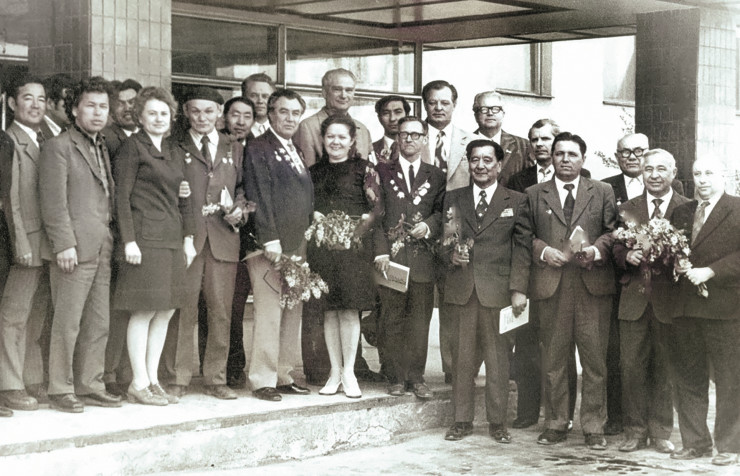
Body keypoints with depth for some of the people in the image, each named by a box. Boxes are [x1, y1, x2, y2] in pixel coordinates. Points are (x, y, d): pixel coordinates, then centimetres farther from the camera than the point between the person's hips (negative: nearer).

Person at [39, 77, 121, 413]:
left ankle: (89, 385, 18)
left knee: (98, 323, 10)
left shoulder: (103, 148, 21)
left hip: (102, 249, 8)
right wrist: (64, 244, -17)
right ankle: (60, 390, 4)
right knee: (67, 323, -4)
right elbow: (54, 202, -10)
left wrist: (112, 240, 12)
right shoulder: (58, 147, -3)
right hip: (74, 249, -8)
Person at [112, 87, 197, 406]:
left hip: (173, 241, 7)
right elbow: (122, 195, -8)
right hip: (146, 238, -7)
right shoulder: (133, 146, -3)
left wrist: (188, 238, 12)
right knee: (144, 311, -5)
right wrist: (129, 241, -15)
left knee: (166, 311, 7)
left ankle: (153, 380, 14)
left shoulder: (172, 151, 18)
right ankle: (139, 383, 2)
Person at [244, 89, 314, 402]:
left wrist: (308, 240, 14)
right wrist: (270, 240, -17)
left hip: (298, 245, 7)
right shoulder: (259, 149, -5)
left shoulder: (298, 152, 19)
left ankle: (284, 375, 16)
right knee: (269, 313, -6)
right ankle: (262, 380, 0)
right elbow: (259, 196, -11)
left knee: (293, 313, 8)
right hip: (271, 245, -7)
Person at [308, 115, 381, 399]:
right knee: (329, 310, 4)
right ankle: (335, 372, 10)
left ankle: (349, 372, 4)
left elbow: (376, 207, -2)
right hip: (321, 246, 3)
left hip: (353, 245, -3)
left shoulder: (363, 169, 3)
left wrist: (358, 229, -12)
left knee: (349, 308, -4)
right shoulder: (315, 171, 14)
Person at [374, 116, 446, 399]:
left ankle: (416, 377, 9)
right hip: (390, 256, -1)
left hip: (423, 256, 1)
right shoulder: (382, 172, 9)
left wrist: (429, 226, -10)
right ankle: (396, 378, 7)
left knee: (420, 320, 2)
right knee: (392, 320, 1)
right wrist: (381, 252, -7)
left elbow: (443, 213, 12)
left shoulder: (436, 176, 14)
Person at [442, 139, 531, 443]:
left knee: (498, 357, 1)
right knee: (462, 356, 3)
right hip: (461, 289, 2)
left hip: (497, 289, -2)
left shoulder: (516, 202, 7)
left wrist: (519, 289, -6)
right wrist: (450, 254, -5)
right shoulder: (453, 199, 14)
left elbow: (522, 247, 2)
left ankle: (497, 421, 11)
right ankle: (462, 420, 13)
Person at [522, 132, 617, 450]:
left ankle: (594, 428, 7)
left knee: (595, 360, -1)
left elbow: (613, 231, 8)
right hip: (551, 286, 1)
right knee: (553, 360, 4)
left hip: (593, 284, 0)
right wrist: (543, 250, -7)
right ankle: (555, 424, 14)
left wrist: (597, 249, -10)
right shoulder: (534, 194, 13)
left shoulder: (602, 193, 13)